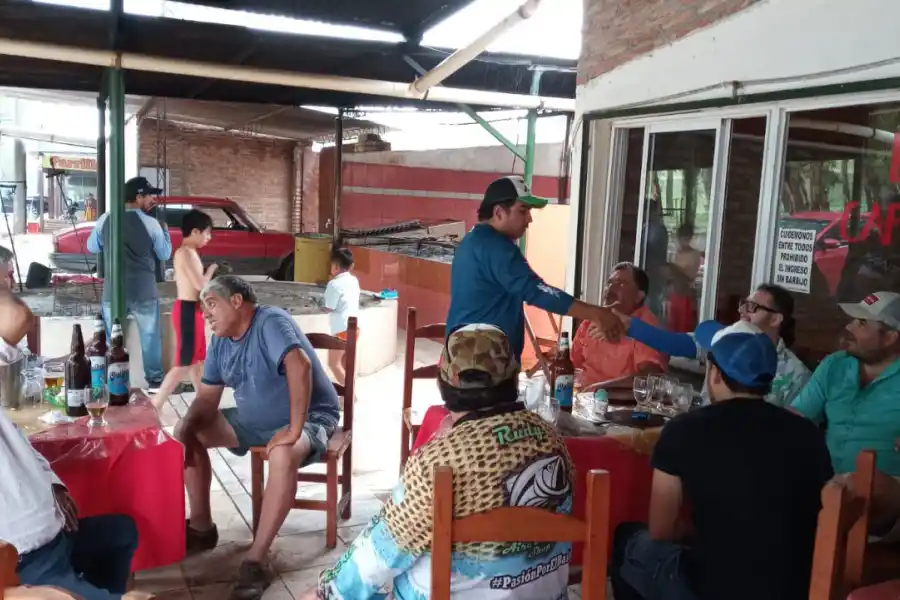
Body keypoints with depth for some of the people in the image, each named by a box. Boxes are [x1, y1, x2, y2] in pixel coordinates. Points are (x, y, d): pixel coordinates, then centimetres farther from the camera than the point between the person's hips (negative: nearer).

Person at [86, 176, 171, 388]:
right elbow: (165, 254, 2)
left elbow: (92, 247, 16)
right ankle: (154, 378, 19)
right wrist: (165, 230, 15)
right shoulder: (150, 223, -9)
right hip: (144, 291, -2)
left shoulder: (104, 220, 0)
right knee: (150, 336, 12)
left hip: (113, 291, 2)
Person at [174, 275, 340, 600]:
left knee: (283, 456, -39)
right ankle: (202, 528, 10)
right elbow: (206, 398, 5)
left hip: (309, 418, -8)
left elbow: (299, 366, -38)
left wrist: (293, 430, -41)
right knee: (188, 433, -1)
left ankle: (254, 561, -31)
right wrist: (186, 428, -15)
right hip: (254, 420, 8)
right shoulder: (220, 343, 4)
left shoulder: (270, 321, -22)